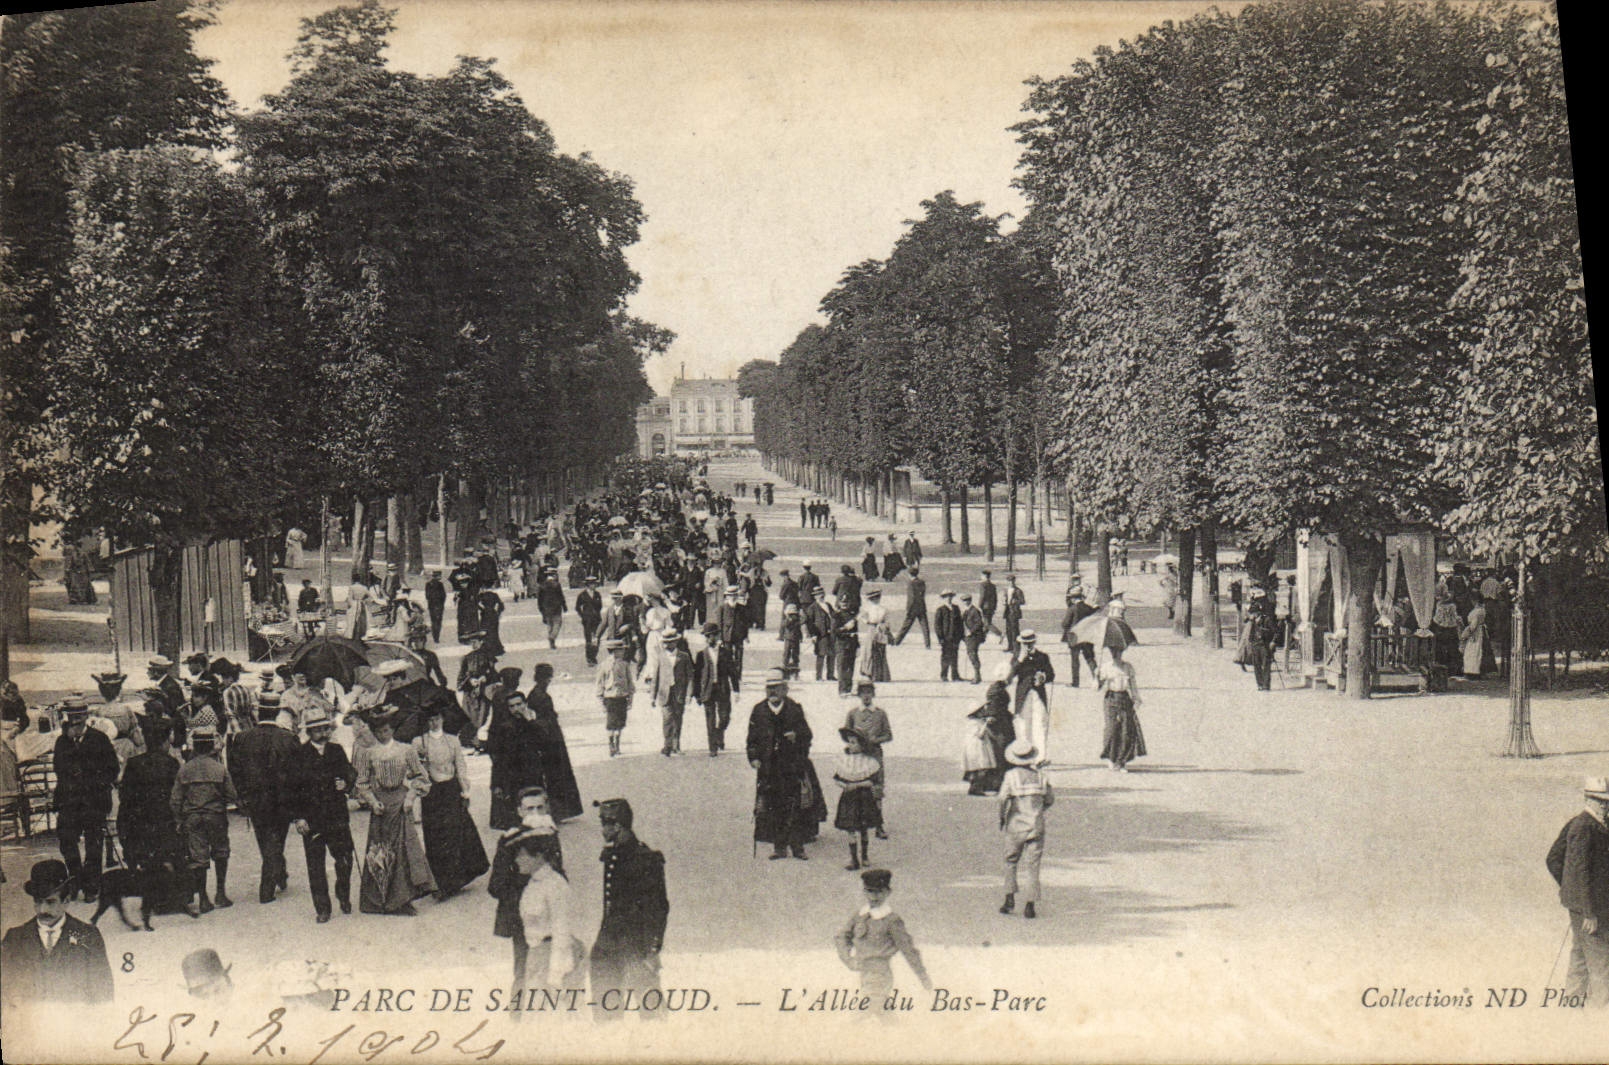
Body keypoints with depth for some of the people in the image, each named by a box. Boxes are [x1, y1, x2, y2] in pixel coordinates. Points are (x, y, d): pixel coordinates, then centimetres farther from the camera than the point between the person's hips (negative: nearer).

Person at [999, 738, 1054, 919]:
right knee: (1031, 865, 2)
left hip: (1015, 827, -2)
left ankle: (1010, 898, 12)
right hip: (1036, 827, 2)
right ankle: (1030, 904, -3)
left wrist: (1002, 818, -4)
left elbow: (1003, 798, -19)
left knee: (1011, 862, 16)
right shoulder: (1039, 776, 2)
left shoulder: (1011, 776, -8)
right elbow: (1050, 799, 10)